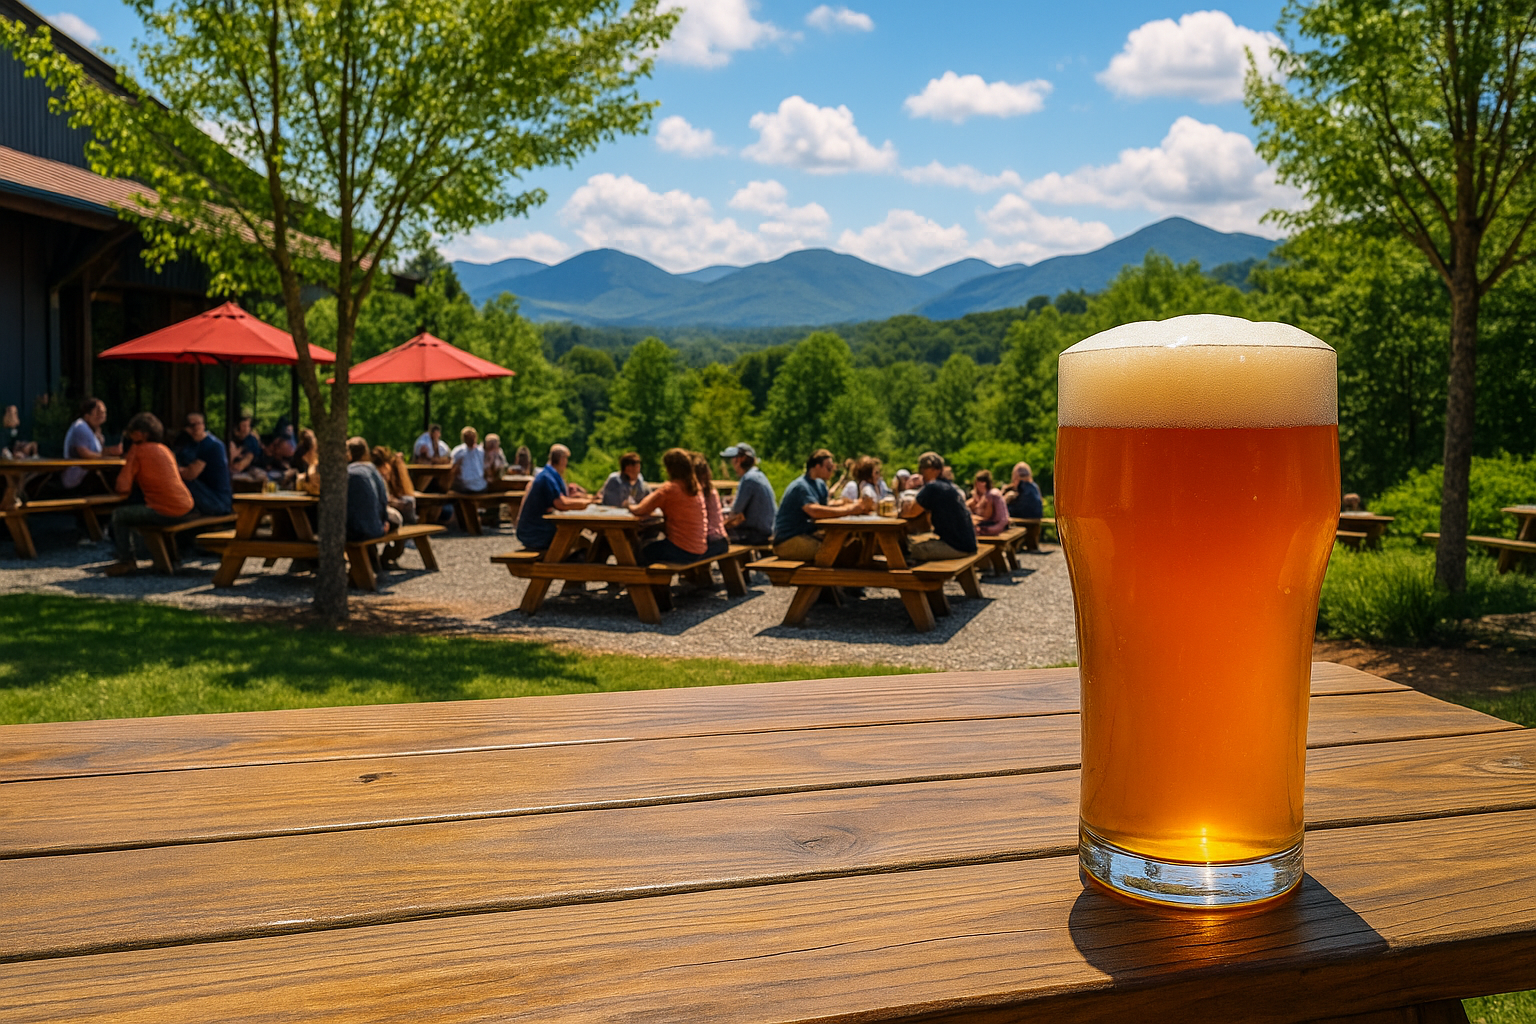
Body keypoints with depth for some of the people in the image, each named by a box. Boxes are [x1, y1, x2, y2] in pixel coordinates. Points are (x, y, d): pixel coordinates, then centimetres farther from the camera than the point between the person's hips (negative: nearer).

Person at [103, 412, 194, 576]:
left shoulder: (138, 450, -6)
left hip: (166, 513, -9)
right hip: (186, 509, 9)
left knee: (119, 515, 5)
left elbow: (123, 488, -10)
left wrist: (122, 487, 12)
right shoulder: (165, 449, 17)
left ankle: (126, 561, 9)